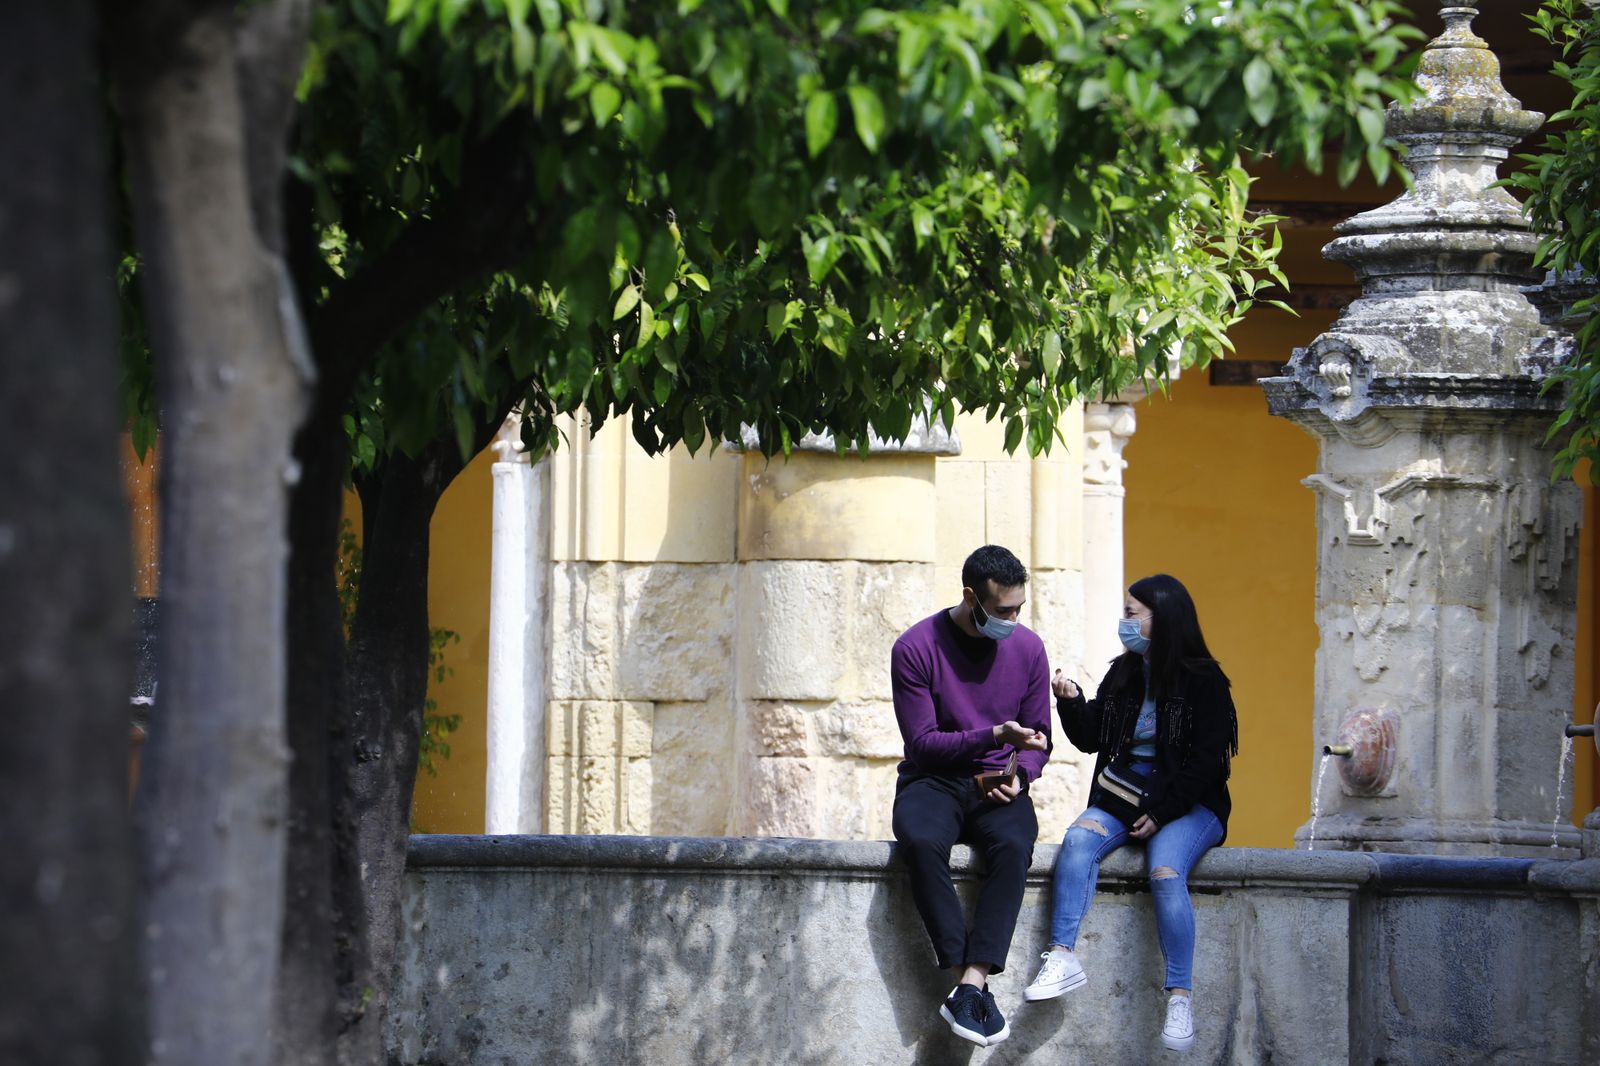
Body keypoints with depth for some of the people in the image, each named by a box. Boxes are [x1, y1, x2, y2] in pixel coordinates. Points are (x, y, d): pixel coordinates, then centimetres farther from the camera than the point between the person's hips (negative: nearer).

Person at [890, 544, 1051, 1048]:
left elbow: (1039, 739, 12)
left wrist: (1018, 775, -10)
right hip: (933, 780, -2)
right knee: (921, 842, -38)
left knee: (1014, 846, -34)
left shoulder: (1027, 648, 4)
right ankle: (972, 984, -37)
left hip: (997, 785, 2)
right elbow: (922, 742, -9)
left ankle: (970, 984, -41)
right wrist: (993, 736, -21)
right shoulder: (916, 648, -7)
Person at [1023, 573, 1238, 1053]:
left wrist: (1161, 812, -15)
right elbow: (1091, 739, 19)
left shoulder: (1202, 680, -4)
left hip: (1187, 805, -5)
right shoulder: (1123, 674, 14)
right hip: (1122, 797, 5)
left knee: (1166, 873, -32)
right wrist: (1072, 703, 0)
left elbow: (1207, 761, -9)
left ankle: (1180, 997, -28)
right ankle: (1062, 957, -33)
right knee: (1079, 838, -26)